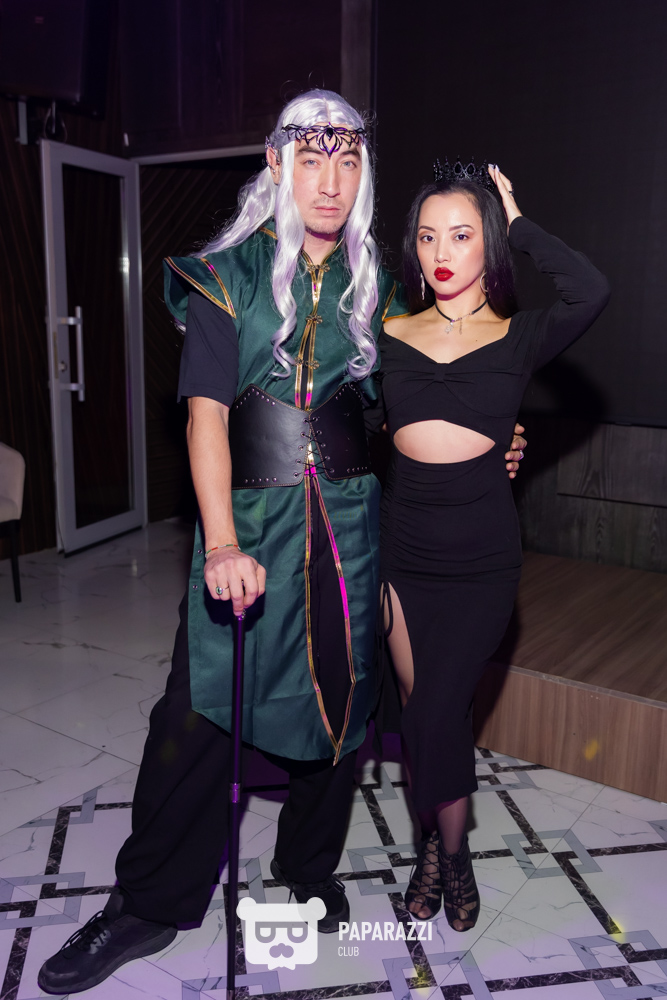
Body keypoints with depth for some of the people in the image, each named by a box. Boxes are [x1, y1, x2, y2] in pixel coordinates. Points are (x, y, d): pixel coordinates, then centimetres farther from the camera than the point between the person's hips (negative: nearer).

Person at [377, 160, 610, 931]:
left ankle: (444, 850, 28)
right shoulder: (388, 336, 4)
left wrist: (518, 224, -11)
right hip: (402, 547, 3)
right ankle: (444, 848, 35)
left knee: (438, 710, -1)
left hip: (481, 555, -2)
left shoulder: (519, 338, -3)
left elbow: (590, 292, -24)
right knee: (419, 706, 11)